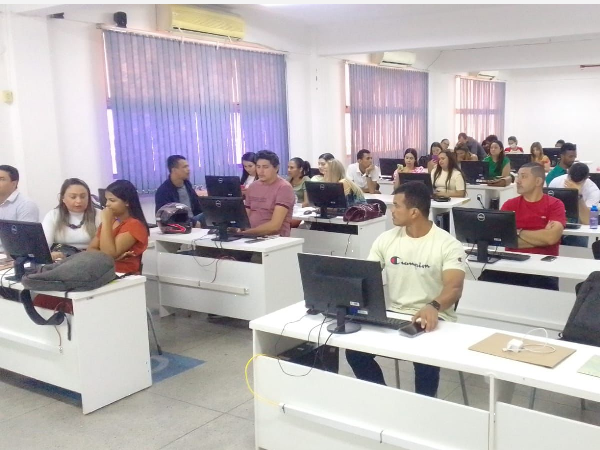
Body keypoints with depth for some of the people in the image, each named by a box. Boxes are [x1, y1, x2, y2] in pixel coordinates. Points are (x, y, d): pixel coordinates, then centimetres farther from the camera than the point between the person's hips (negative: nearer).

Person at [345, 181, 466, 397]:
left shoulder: (448, 245, -10)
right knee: (355, 351, -14)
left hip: (431, 319, -4)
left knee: (426, 360, -31)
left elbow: (454, 288, -22)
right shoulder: (386, 239, 4)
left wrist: (433, 307, -44)